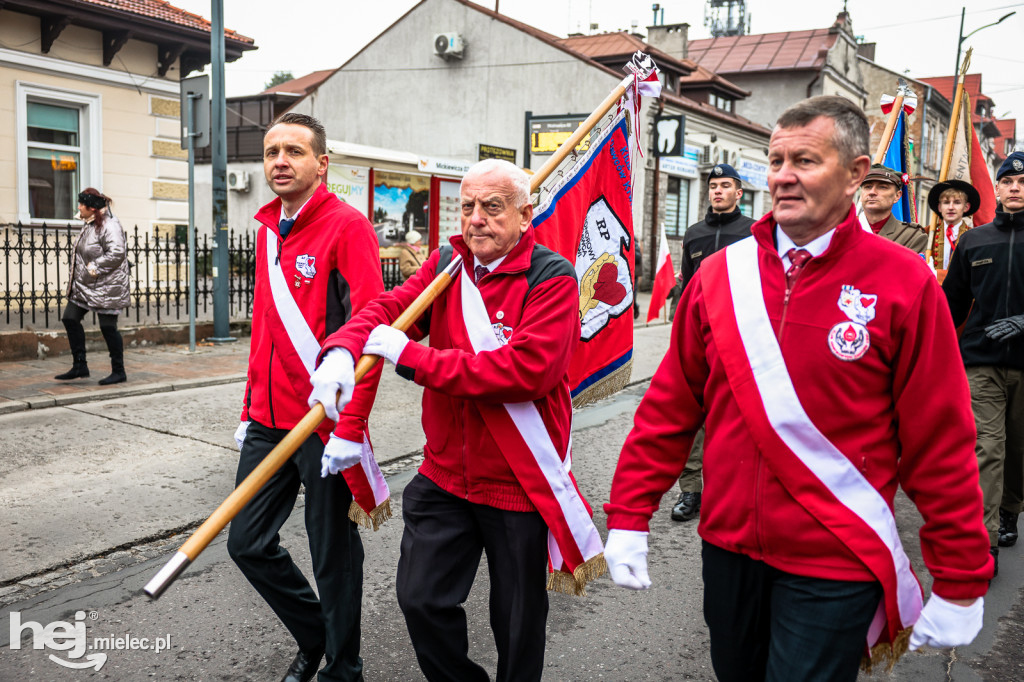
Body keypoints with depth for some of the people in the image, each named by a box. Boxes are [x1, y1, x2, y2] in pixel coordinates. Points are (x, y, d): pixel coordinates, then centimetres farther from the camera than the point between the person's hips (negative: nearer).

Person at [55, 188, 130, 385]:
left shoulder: (110, 226, -17)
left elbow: (116, 254, -27)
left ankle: (119, 372, 10)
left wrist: (95, 268, -21)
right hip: (85, 285, 10)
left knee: (108, 326, -3)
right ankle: (80, 366, 16)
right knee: (70, 318, 8)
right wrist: (82, 271, 11)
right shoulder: (90, 224, 13)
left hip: (105, 286, -10)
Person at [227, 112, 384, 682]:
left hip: (325, 424, -7)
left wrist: (350, 427, -20)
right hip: (269, 422, 8)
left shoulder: (347, 225, -10)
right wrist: (251, 411, 19)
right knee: (248, 542, 13)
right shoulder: (269, 231, 13)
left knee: (334, 553, 6)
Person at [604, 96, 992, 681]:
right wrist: (629, 516, 1)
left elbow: (941, 442, -8)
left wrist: (961, 581, -4)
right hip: (728, 544, 4)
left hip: (836, 565, -4)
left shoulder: (904, 282, -10)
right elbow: (670, 406, 2)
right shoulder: (722, 273, 0)